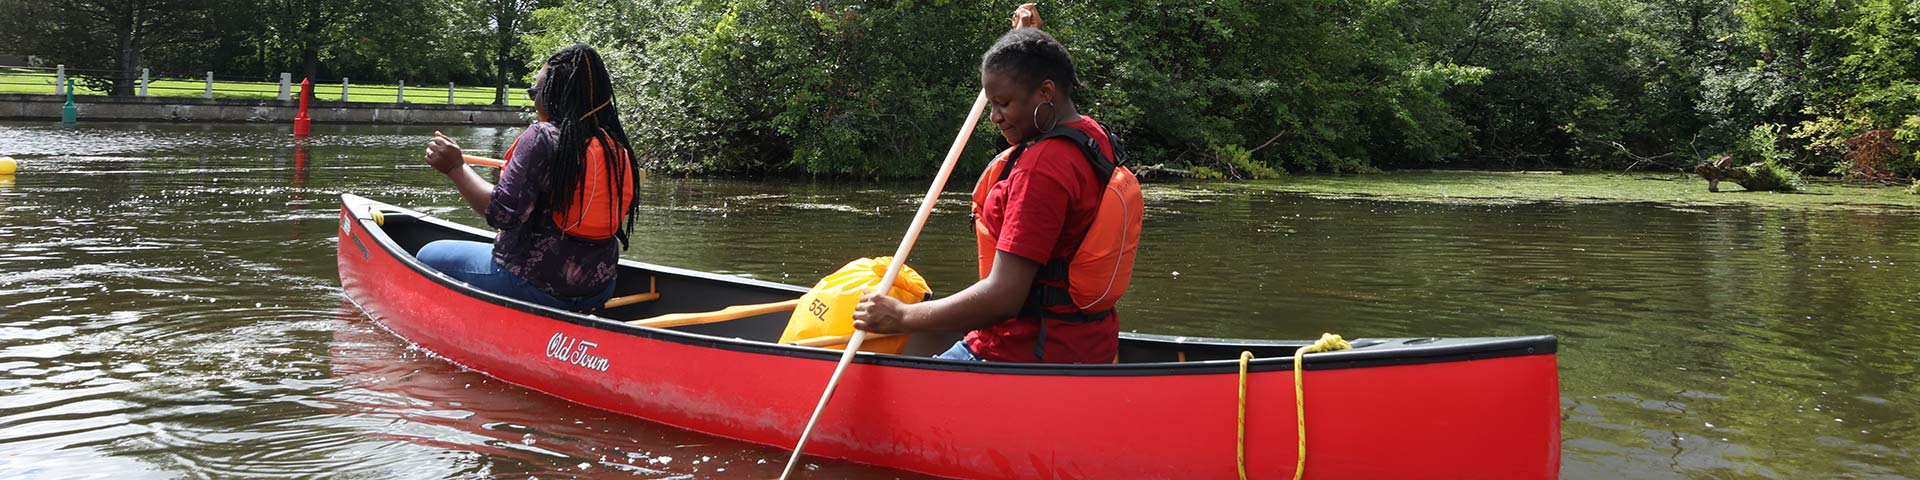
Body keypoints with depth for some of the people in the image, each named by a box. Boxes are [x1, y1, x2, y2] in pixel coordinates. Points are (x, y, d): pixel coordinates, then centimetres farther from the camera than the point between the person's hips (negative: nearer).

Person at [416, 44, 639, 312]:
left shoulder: (542, 136, -18)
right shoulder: (617, 148, 2)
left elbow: (501, 213, -22)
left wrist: (456, 168, -12)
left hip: (536, 286, -8)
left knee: (429, 256, 10)